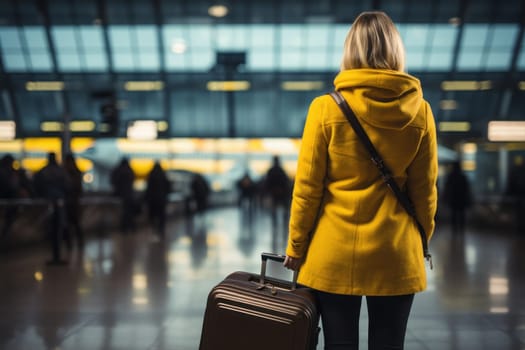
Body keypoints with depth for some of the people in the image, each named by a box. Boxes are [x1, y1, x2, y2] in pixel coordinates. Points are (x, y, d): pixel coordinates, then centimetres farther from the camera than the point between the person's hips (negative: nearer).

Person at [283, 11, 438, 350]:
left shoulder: (326, 108, -10)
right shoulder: (420, 111, -4)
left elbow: (307, 188, -7)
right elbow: (424, 192, 2)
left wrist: (296, 246, 5)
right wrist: (420, 242, 17)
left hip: (335, 253, -1)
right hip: (396, 253, 2)